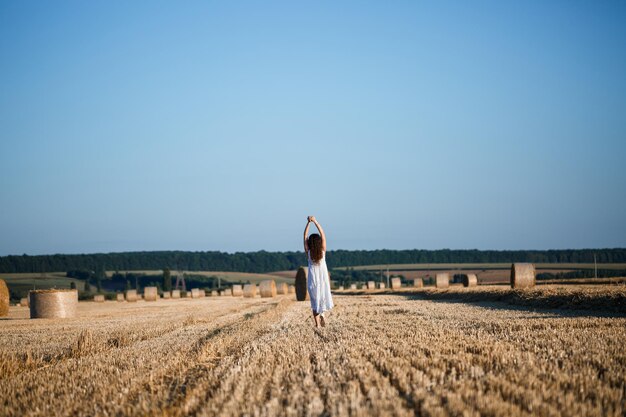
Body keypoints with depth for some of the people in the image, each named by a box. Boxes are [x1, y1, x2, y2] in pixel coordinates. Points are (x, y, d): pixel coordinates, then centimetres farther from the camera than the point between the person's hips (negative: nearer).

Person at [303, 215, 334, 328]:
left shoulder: (308, 252, -9)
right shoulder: (322, 251, -8)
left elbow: (305, 236, -5)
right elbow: (323, 234, -5)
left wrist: (308, 223, -7)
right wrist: (315, 222, -8)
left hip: (313, 280, 0)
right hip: (323, 278, 0)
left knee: (315, 302, 7)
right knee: (323, 297, 16)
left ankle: (317, 323, 1)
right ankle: (322, 314, -9)